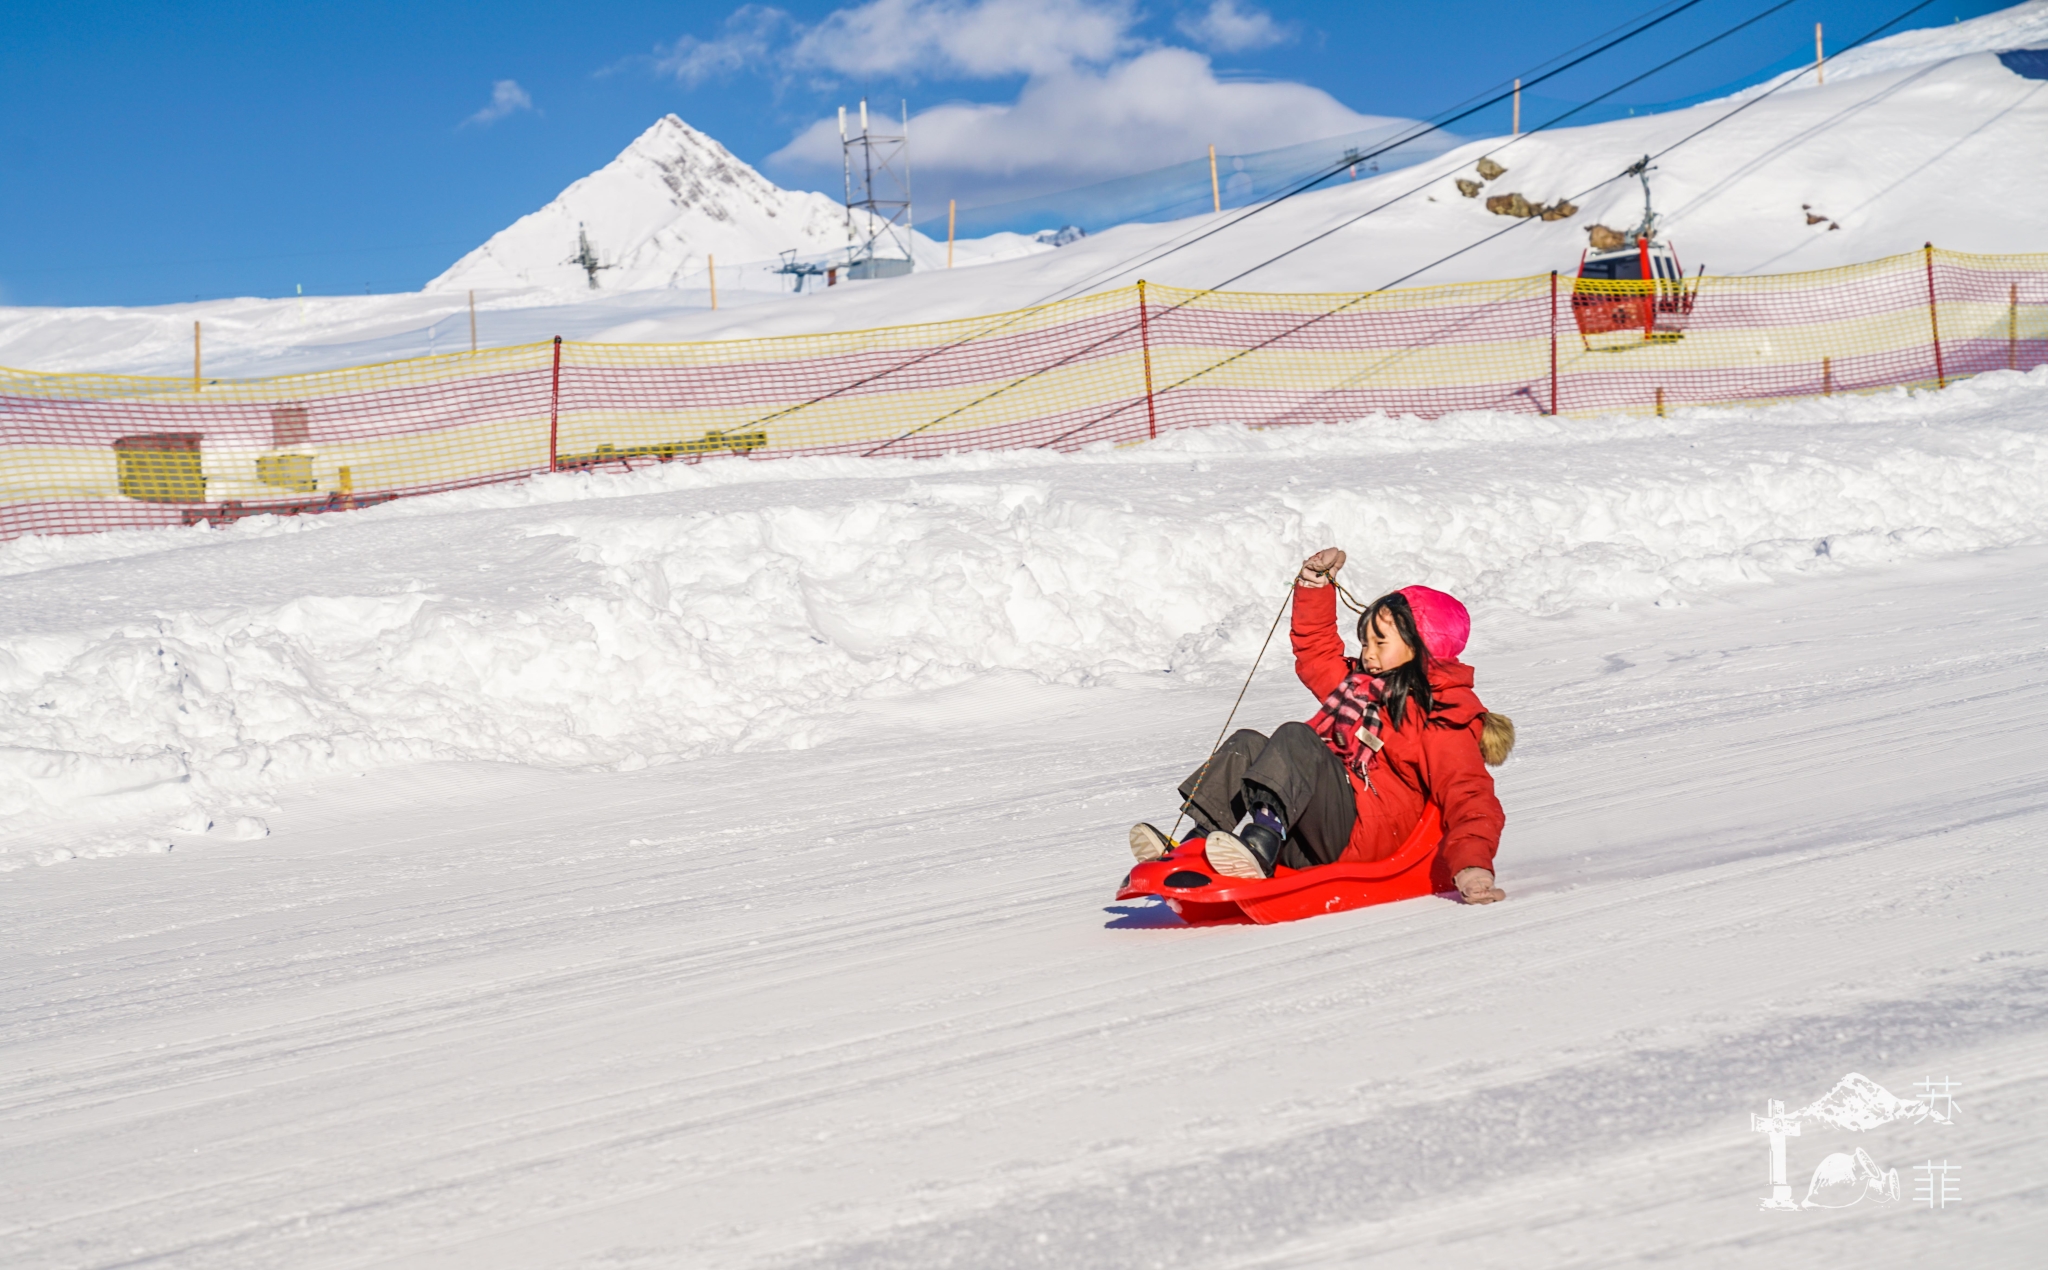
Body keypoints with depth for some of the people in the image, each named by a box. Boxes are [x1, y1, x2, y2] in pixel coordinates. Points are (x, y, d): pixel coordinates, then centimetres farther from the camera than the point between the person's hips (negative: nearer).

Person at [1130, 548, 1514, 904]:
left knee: (1293, 737, -27)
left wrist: (1473, 866, -29)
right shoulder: (1360, 682, 26)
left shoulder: (1440, 717, 1)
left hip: (1356, 838, -8)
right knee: (1247, 745, -12)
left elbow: (1471, 798, -12)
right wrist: (1316, 586, 31)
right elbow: (1316, 651, 43)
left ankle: (1258, 846, -53)